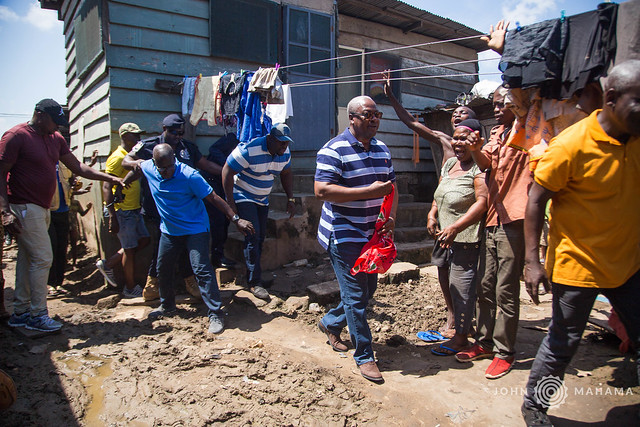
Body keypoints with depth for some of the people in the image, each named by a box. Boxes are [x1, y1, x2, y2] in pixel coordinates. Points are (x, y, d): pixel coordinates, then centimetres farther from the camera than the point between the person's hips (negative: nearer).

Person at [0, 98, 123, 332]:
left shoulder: (56, 138, 12)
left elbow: (77, 167, 15)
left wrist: (111, 178, 6)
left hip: (41, 208, 8)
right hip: (25, 208, -8)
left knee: (28, 259, 13)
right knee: (42, 258, -8)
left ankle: (20, 312, 23)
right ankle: (38, 315, 4)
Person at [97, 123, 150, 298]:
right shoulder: (118, 157, -14)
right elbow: (107, 188, -19)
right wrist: (112, 217, -23)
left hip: (134, 210, 9)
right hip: (122, 211, -9)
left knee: (144, 240, 12)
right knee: (130, 248, 0)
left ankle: (108, 264, 23)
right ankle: (130, 288, 15)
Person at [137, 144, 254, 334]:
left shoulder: (189, 175, -22)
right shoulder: (148, 168, -7)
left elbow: (213, 198, -20)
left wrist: (236, 219, -21)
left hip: (195, 230, -6)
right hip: (169, 231, 6)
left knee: (201, 269, -14)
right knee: (162, 270, 16)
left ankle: (215, 314, -7)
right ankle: (167, 306, 39)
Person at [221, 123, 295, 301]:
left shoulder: (284, 153, -5)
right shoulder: (249, 150, -26)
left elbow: (286, 173, 12)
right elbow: (227, 172, -23)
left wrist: (290, 198, 5)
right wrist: (230, 203, -23)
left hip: (263, 199, 7)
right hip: (243, 197, -7)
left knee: (260, 237, 7)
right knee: (253, 235, -16)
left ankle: (252, 276, 21)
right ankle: (254, 282, -9)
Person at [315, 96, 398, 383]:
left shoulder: (382, 150, 11)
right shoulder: (334, 150, -13)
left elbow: (391, 187, 16)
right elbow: (322, 190, -23)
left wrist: (391, 216, -3)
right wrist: (370, 191, -25)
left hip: (373, 235, 8)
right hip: (344, 237, -8)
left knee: (368, 289, 18)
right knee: (356, 296, -2)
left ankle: (331, 323, 42)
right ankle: (364, 356, 14)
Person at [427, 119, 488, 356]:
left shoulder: (480, 167, -13)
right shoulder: (450, 163, 14)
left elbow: (483, 202, -23)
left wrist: (455, 227, -30)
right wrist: (432, 215, 3)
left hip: (466, 238, -8)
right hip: (445, 237, 9)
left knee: (460, 286, -2)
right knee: (446, 282, 16)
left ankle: (461, 338, 12)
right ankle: (453, 324, 34)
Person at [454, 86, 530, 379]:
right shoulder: (497, 134, 17)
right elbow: (485, 162, 2)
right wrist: (475, 149, -20)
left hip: (514, 220, -7)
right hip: (493, 219, 7)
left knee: (506, 291, -1)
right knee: (485, 287, 13)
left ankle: (505, 352, 12)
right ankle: (485, 342, 27)